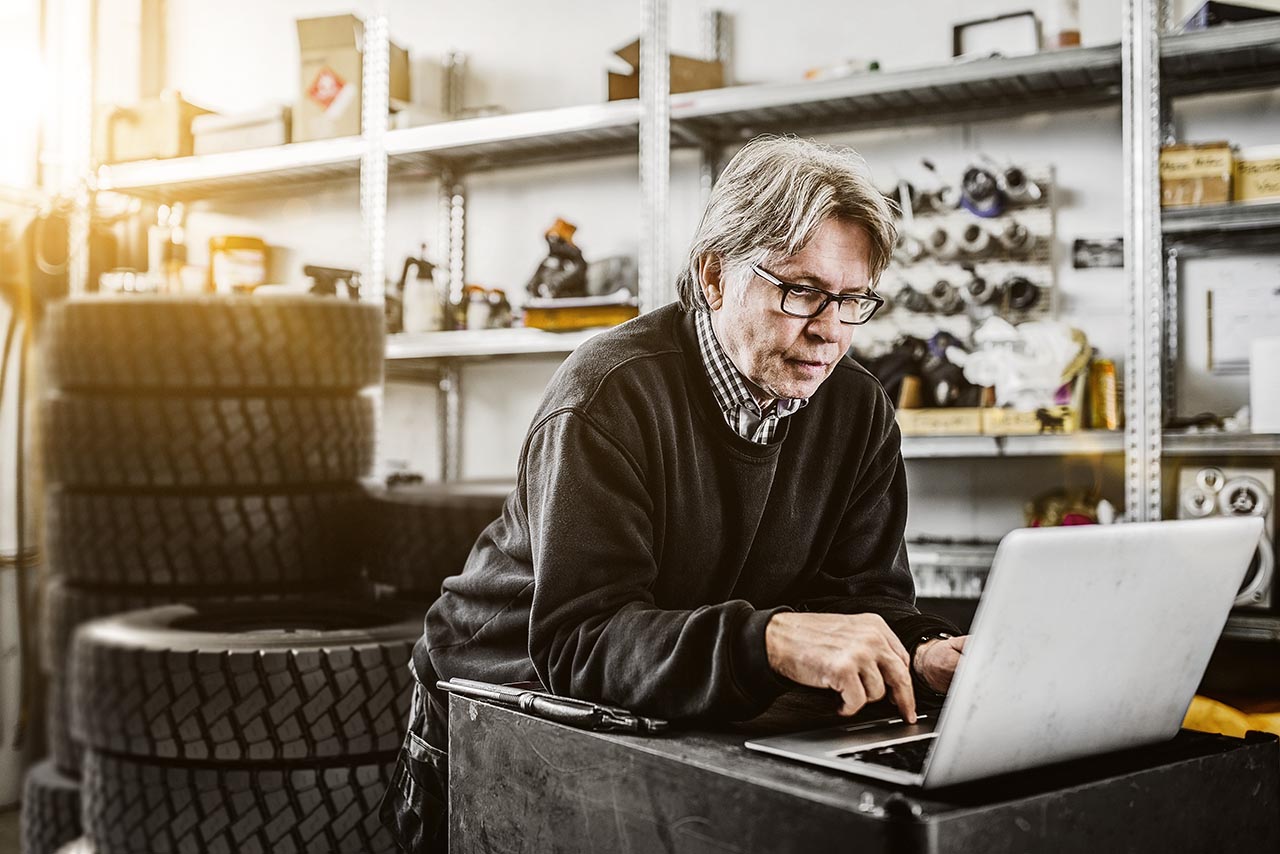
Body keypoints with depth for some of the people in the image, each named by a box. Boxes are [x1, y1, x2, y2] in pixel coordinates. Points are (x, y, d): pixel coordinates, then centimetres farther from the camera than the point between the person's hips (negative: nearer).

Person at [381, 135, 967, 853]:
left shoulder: (860, 411, -2)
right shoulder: (609, 397, -23)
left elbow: (867, 592, -2)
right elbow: (577, 640, -31)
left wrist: (923, 652, -26)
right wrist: (770, 640, -46)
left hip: (692, 730, 4)